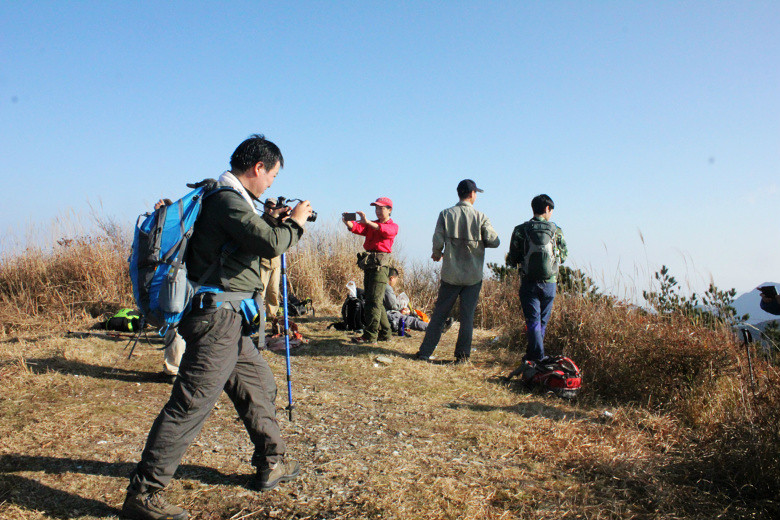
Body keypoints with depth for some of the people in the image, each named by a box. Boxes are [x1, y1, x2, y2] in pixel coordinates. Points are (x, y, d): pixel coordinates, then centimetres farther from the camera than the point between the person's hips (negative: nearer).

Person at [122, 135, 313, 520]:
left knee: (260, 384, 19)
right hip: (216, 318, -11)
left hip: (226, 321, 11)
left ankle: (272, 463, 34)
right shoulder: (228, 201, -16)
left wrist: (275, 222, 18)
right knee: (191, 404, -8)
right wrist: (294, 223, -7)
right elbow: (270, 245, -24)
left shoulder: (226, 199, 17)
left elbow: (253, 240, 27)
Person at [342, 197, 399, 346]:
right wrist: (347, 221, -18)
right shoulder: (371, 225, 22)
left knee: (374, 301, -12)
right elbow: (356, 228, 4)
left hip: (380, 264, -7)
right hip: (368, 265, 7)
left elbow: (385, 230, -19)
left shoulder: (393, 226, 5)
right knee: (372, 301, 11)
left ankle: (370, 336, -13)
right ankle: (385, 333, 20)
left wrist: (367, 222, -33)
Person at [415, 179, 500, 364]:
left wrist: (437, 254, 11)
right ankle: (462, 355, 10)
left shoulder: (445, 214, -2)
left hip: (451, 274, 1)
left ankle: (425, 352, 11)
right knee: (467, 317, 7)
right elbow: (494, 241, -4)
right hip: (473, 276, -1)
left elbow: (438, 240, -9)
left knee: (439, 314, 9)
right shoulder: (480, 217, -5)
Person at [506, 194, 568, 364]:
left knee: (532, 319, 4)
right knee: (543, 320, 15)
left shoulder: (520, 230, -6)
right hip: (549, 283, 1)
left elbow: (512, 260, -4)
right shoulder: (556, 231, -2)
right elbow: (563, 257, 6)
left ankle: (537, 355, -5)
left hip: (528, 282, -1)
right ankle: (534, 353, 24)